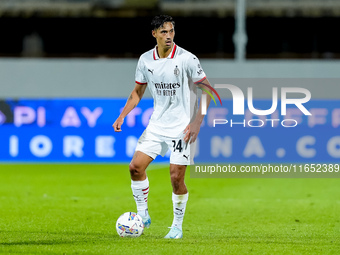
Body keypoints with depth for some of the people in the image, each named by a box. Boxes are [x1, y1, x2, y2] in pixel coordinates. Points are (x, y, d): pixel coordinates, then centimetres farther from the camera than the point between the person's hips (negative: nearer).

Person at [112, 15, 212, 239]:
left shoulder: (186, 59, -14)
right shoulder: (146, 60, 1)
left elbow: (207, 90, -10)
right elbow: (138, 92, 14)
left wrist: (197, 122, -18)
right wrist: (122, 116, 2)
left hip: (182, 128, -5)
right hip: (157, 125, 5)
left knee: (176, 178, -7)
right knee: (136, 167, -3)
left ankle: (177, 226, 10)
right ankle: (143, 215, 14)